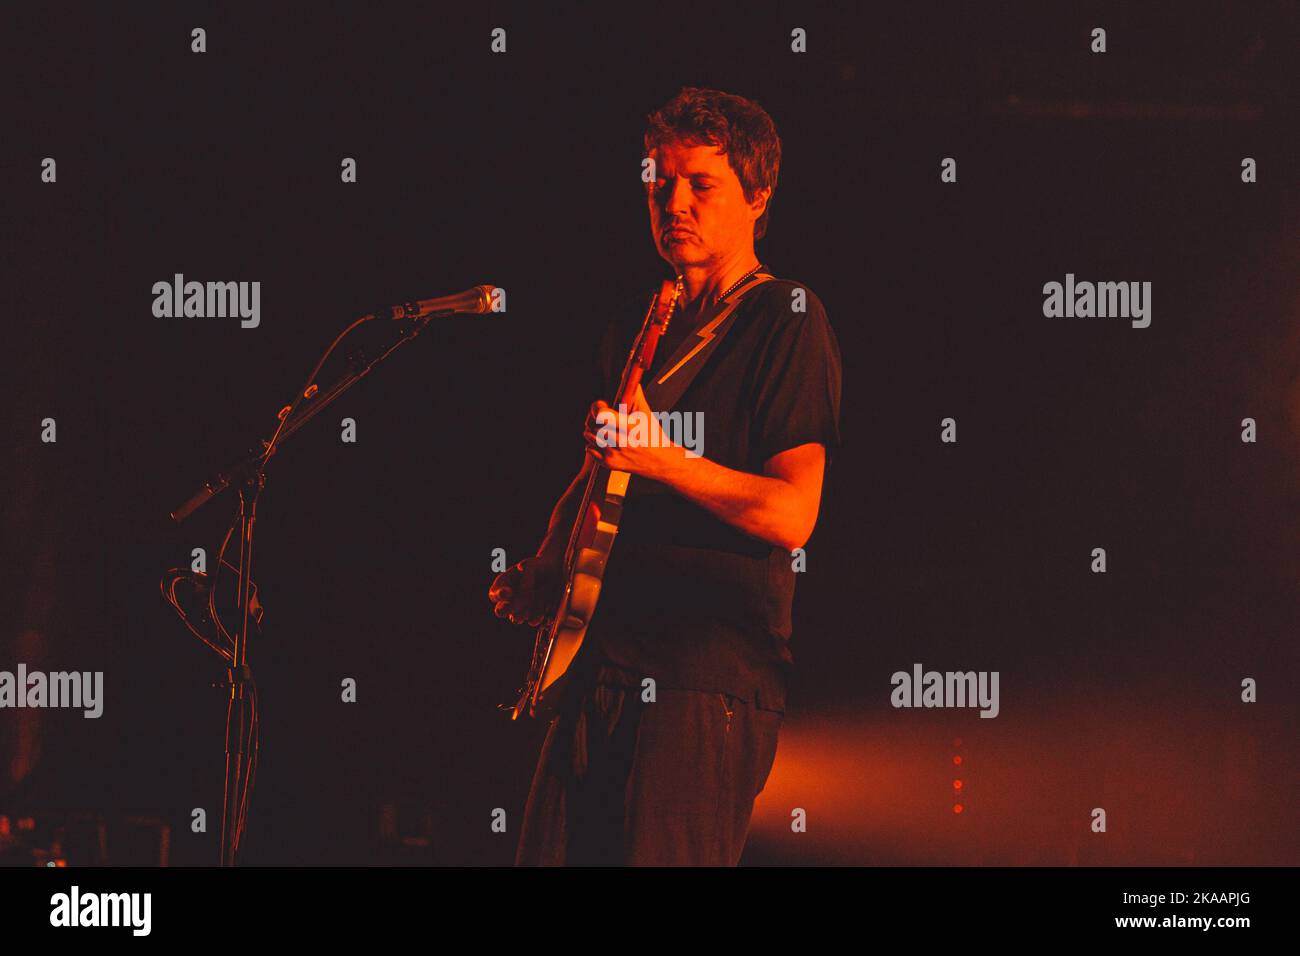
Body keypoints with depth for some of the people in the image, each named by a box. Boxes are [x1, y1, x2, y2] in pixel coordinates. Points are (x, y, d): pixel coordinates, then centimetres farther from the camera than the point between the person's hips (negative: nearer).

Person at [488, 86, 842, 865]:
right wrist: (546, 568, 12)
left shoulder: (786, 320, -5)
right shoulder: (636, 329, 19)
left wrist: (660, 458, -19)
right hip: (603, 663, 7)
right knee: (550, 853, 6)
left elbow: (792, 515, -14)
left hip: (711, 682, -7)